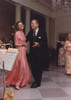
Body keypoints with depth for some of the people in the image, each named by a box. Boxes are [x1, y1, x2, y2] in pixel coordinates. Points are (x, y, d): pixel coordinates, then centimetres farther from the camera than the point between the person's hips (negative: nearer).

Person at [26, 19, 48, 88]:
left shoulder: (42, 32, -4)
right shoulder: (30, 32, 10)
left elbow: (45, 43, -9)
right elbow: (26, 39, 4)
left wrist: (38, 44, -24)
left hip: (40, 53, -4)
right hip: (33, 53, 5)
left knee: (39, 68, 2)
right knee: (33, 68, 8)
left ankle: (37, 83, 16)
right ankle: (36, 80, 28)